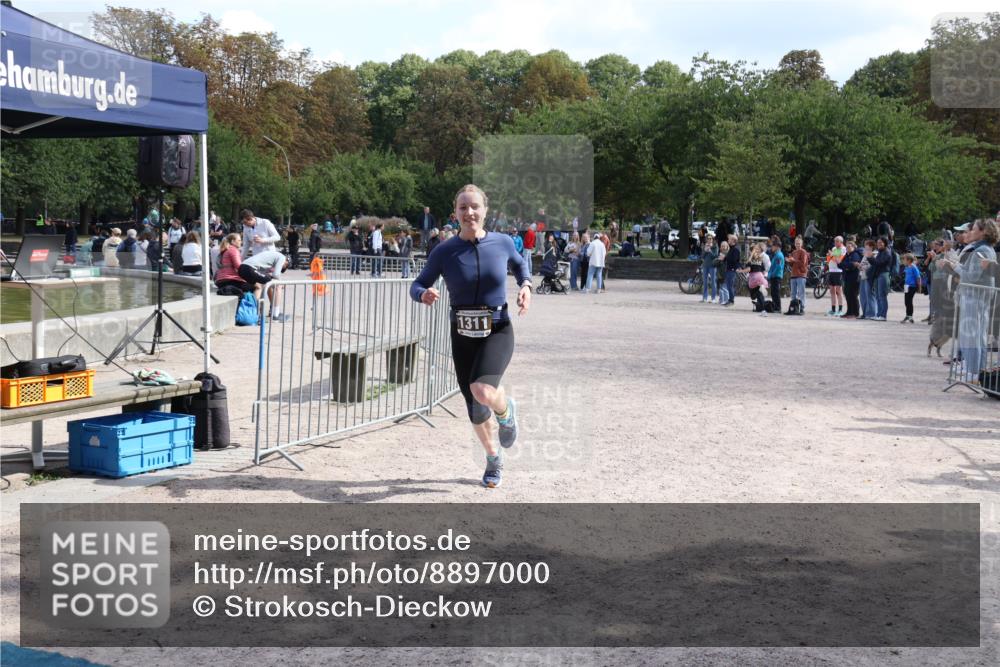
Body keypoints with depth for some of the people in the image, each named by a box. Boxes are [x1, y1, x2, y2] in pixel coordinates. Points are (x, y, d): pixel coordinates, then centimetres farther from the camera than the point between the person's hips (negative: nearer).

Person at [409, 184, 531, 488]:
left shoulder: (502, 243, -4)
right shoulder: (444, 252, -7)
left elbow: (520, 263, 17)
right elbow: (417, 285, -1)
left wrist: (525, 285, -3)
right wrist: (424, 295, -25)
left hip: (498, 331, -2)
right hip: (463, 336, 2)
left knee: (482, 390, -29)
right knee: (475, 408, 11)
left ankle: (506, 411, 9)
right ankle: (493, 459, 40)